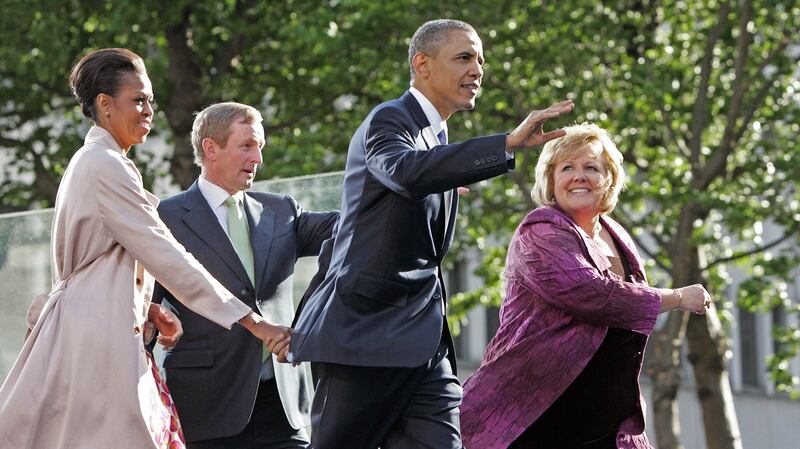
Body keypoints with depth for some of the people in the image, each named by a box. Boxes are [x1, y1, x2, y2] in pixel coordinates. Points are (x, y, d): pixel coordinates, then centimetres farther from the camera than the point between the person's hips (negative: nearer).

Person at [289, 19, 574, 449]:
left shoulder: (441, 142, 21)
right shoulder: (388, 121, -7)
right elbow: (409, 171, -32)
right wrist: (511, 142, -39)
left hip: (426, 346, 8)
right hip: (367, 335, -8)